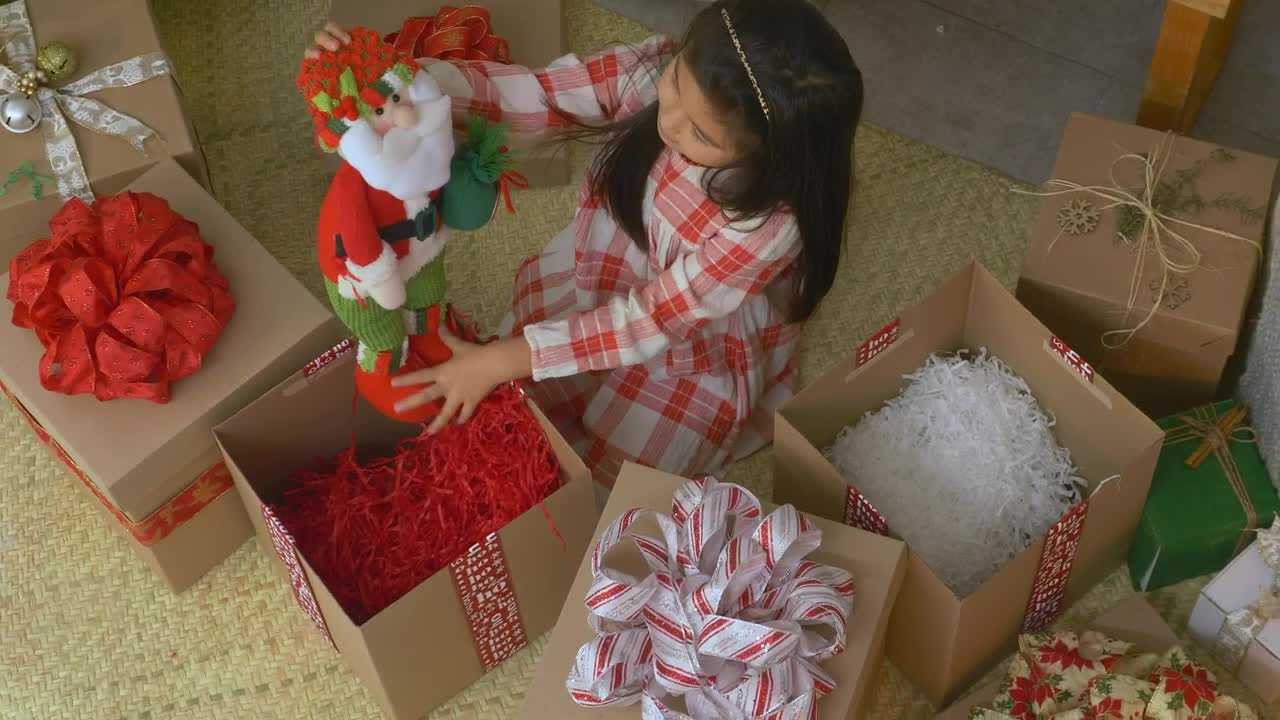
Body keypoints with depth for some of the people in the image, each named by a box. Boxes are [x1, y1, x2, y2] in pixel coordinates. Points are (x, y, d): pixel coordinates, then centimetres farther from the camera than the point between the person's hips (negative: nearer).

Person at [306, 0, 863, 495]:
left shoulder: (772, 220, -37)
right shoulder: (650, 70, -27)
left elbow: (656, 320, -31)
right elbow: (530, 95, -22)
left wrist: (501, 361, -32)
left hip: (695, 352, -4)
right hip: (597, 276, 4)